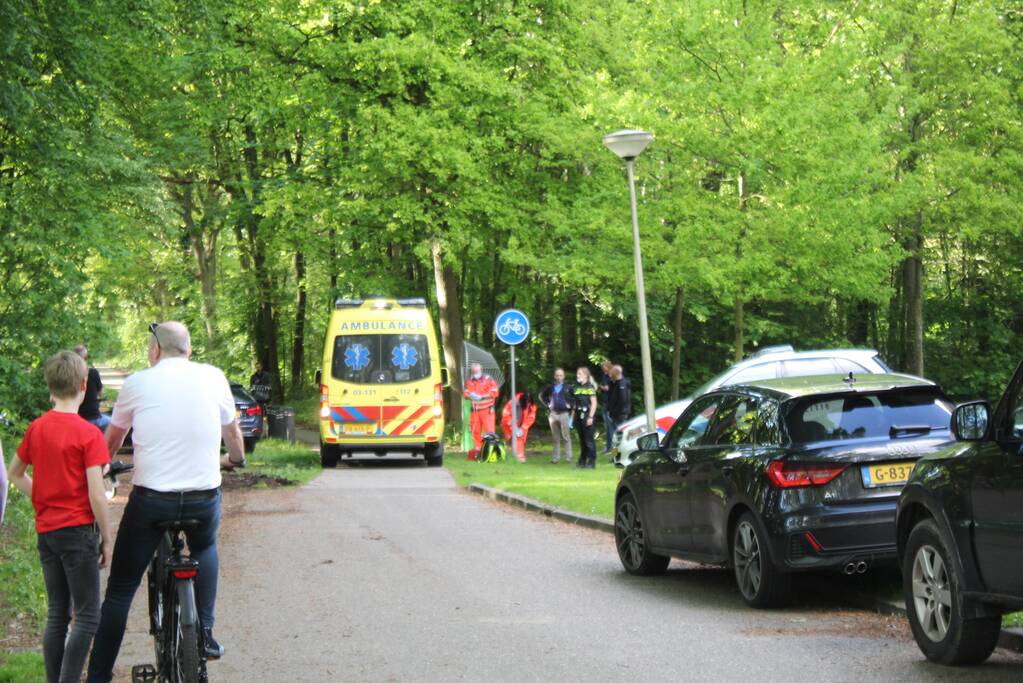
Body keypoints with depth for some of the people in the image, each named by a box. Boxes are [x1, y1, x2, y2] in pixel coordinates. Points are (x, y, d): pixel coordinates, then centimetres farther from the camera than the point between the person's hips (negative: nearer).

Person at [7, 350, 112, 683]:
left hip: (46, 530, 6)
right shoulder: (88, 433, -13)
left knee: (57, 614, 13)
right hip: (78, 529, -6)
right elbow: (96, 495, -15)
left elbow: (15, 474, 17)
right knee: (87, 616, -2)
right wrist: (106, 539, -6)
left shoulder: (36, 428, 5)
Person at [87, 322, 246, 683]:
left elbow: (112, 439, 17)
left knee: (120, 590, 9)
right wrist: (235, 458, 44)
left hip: (150, 499, -2)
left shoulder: (138, 383, 1)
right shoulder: (213, 377, 5)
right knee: (205, 549, 34)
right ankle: (205, 632, 22)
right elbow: (232, 432, 22)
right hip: (204, 497, 2)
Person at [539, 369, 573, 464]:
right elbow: (541, 395, 20)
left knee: (566, 437, -3)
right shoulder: (550, 387, 7)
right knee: (556, 438, 9)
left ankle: (568, 457, 2)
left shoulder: (567, 388, -3)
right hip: (553, 414, 3)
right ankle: (556, 457, 13)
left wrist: (570, 405, -7)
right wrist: (547, 404, 10)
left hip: (564, 414, -3)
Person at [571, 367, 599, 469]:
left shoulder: (590, 387, -6)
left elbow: (594, 403, -9)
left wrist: (590, 417, -15)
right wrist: (572, 416, 13)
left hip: (587, 415, -6)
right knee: (582, 439, 10)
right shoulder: (576, 388, 13)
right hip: (578, 415, 7)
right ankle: (582, 461, 16)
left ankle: (591, 461, -2)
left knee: (589, 440, -6)